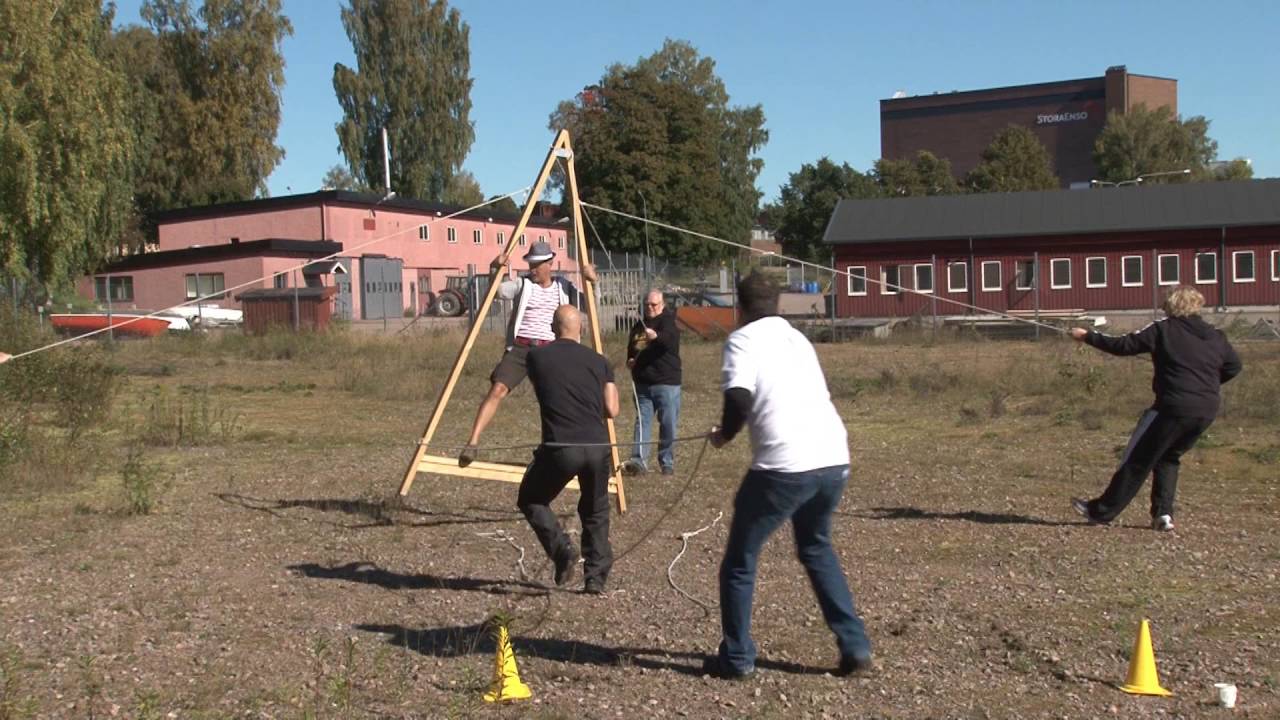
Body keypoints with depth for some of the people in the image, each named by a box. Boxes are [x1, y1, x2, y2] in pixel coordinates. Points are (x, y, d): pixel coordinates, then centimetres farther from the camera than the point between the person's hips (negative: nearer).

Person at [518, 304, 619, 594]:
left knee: (531, 500, 21)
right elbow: (611, 411, 10)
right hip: (598, 447, 3)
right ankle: (596, 577, 16)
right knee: (595, 513, 22)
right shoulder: (598, 361, 12)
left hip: (560, 447, -2)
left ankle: (562, 550, 2)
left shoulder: (537, 357, 8)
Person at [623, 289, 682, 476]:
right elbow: (631, 348, 30)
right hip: (642, 383, 6)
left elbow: (669, 339, -30)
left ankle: (667, 463, 9)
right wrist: (630, 360, 7)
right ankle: (639, 460, -6)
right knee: (641, 421, -2)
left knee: (668, 424, -1)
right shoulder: (639, 325, 15)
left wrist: (656, 336, -52)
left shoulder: (667, 322, -6)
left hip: (666, 383, -6)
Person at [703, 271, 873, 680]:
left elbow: (739, 398, -15)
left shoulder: (743, 339, 1)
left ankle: (736, 658, 16)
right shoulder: (797, 338, 22)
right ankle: (855, 649, 21)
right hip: (834, 459, 7)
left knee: (741, 559, 12)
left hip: (785, 466, -7)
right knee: (816, 549, 27)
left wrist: (725, 434, 4)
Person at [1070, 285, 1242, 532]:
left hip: (1174, 407, -6)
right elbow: (1233, 366, 20)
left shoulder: (1164, 330, -5)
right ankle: (1163, 513, 12)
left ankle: (1101, 511, 10)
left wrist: (1088, 336, 2)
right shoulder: (1216, 336, 11)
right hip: (1207, 411, 6)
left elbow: (1123, 345, -6)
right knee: (1168, 458, 23)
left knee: (1137, 460, 3)